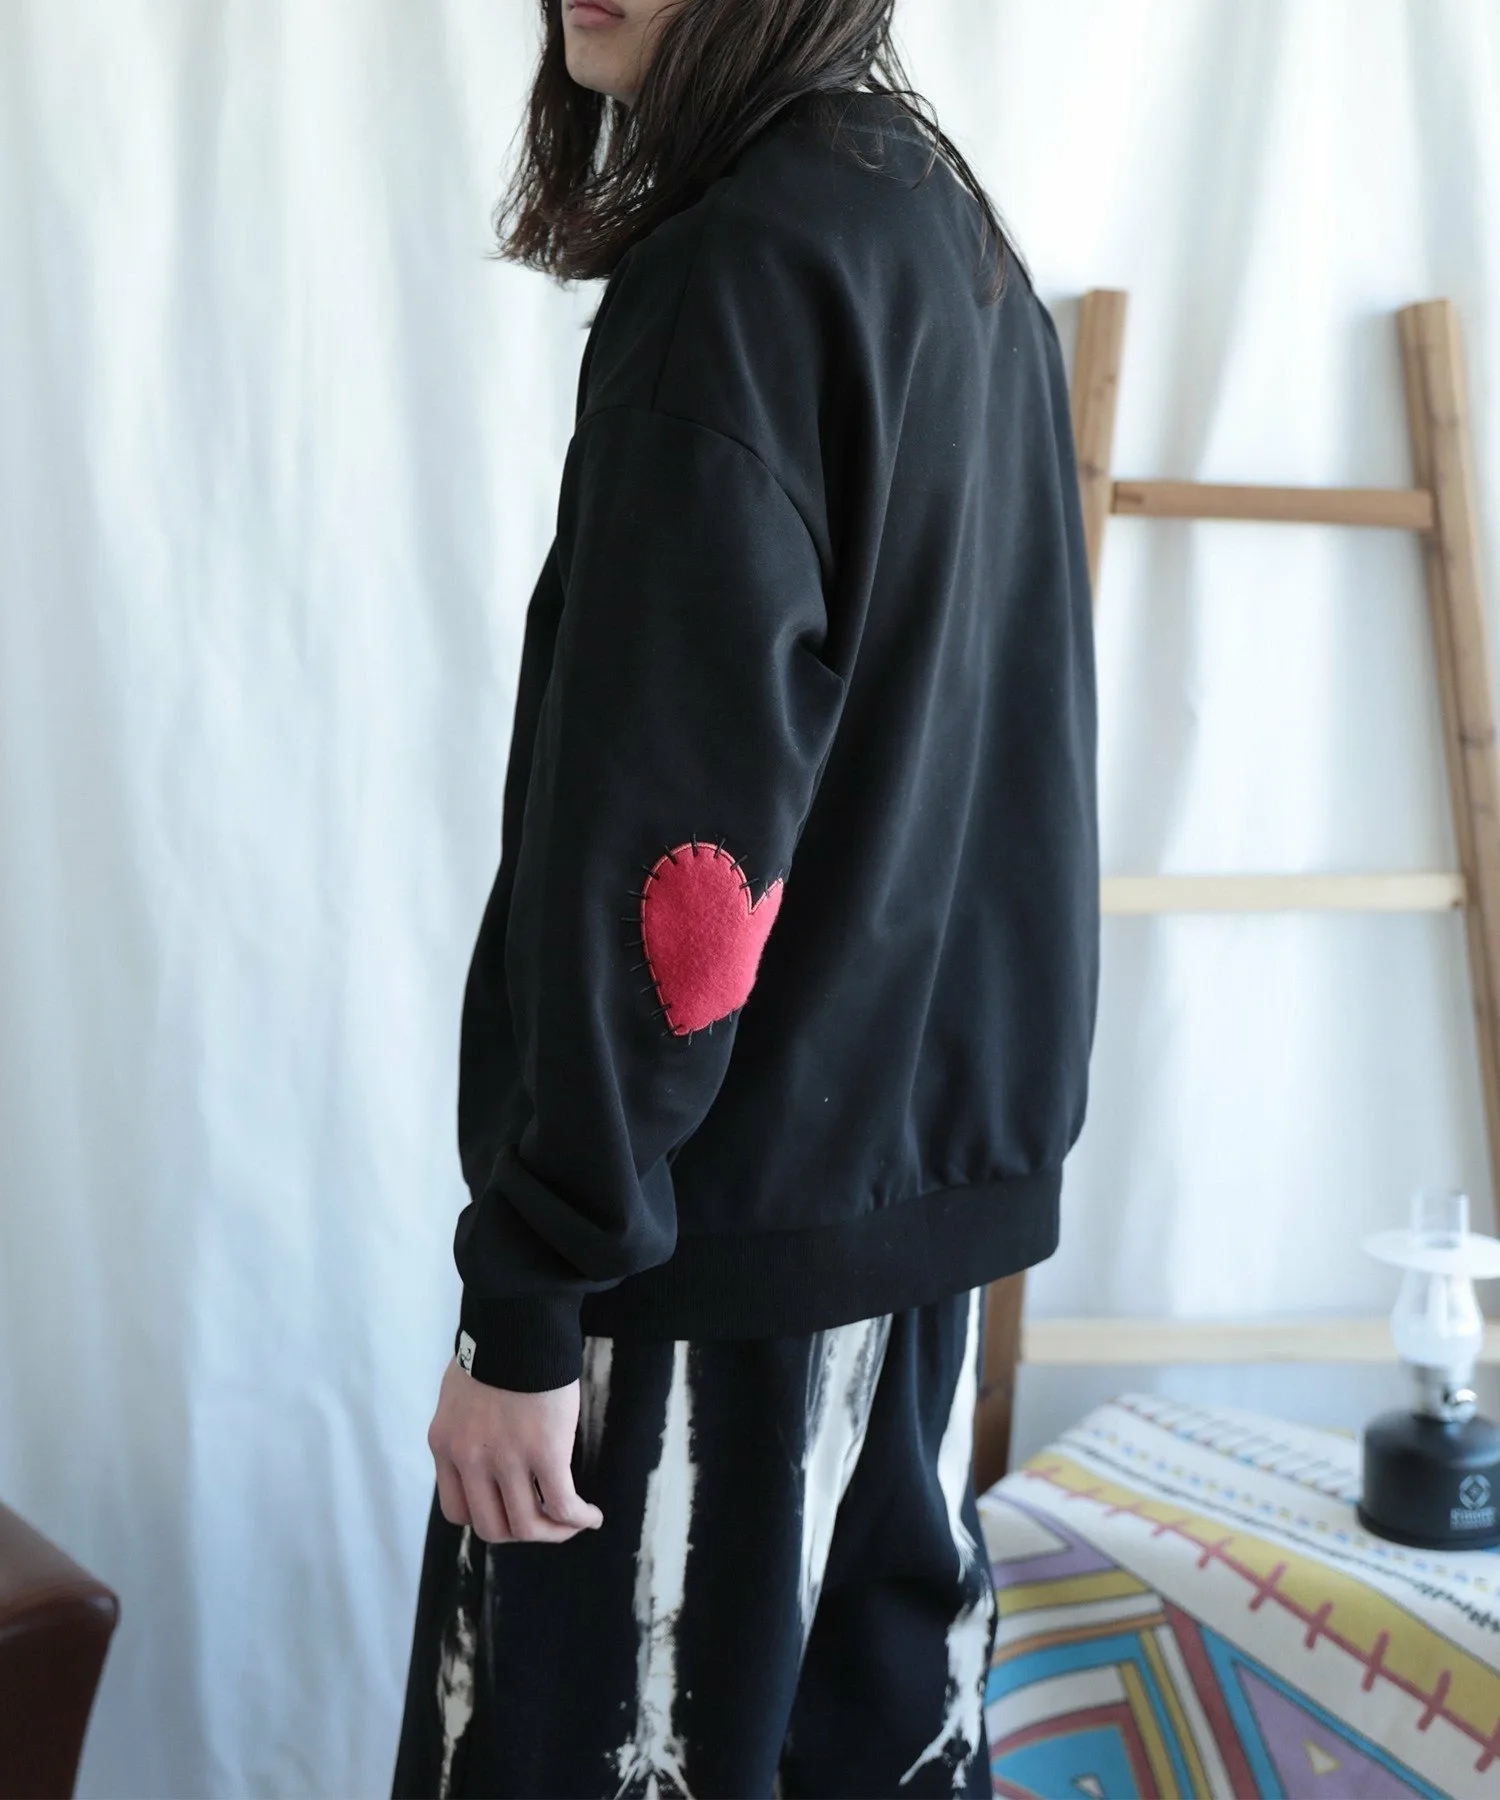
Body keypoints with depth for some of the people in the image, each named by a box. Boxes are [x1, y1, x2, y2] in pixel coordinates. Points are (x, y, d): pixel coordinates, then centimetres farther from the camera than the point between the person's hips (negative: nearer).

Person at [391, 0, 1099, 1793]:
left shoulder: (741, 266, -16)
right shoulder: (968, 247, 10)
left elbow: (664, 834, -21)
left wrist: (529, 1287, -17)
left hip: (729, 1197, -9)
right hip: (937, 1155, 9)